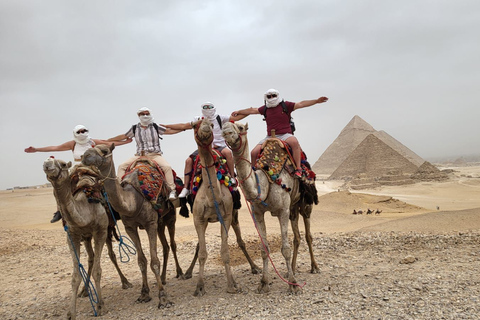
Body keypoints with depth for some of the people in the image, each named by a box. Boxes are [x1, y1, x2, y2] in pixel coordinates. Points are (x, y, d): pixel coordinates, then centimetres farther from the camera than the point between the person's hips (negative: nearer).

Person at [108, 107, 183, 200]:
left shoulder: (155, 127, 6)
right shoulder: (135, 128, 10)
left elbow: (170, 131, 6)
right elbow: (123, 136, 19)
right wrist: (107, 140, 20)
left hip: (155, 155, -2)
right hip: (140, 155, 3)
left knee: (167, 167, -28)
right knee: (122, 166, -12)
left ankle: (172, 190, -21)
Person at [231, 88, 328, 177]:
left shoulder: (285, 105, 6)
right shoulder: (265, 108, 15)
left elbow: (301, 104, 3)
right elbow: (252, 110, 24)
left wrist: (317, 100, -3)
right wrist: (239, 112, 26)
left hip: (285, 135, -3)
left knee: (294, 141, -38)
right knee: (254, 153, -10)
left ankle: (298, 169, -35)